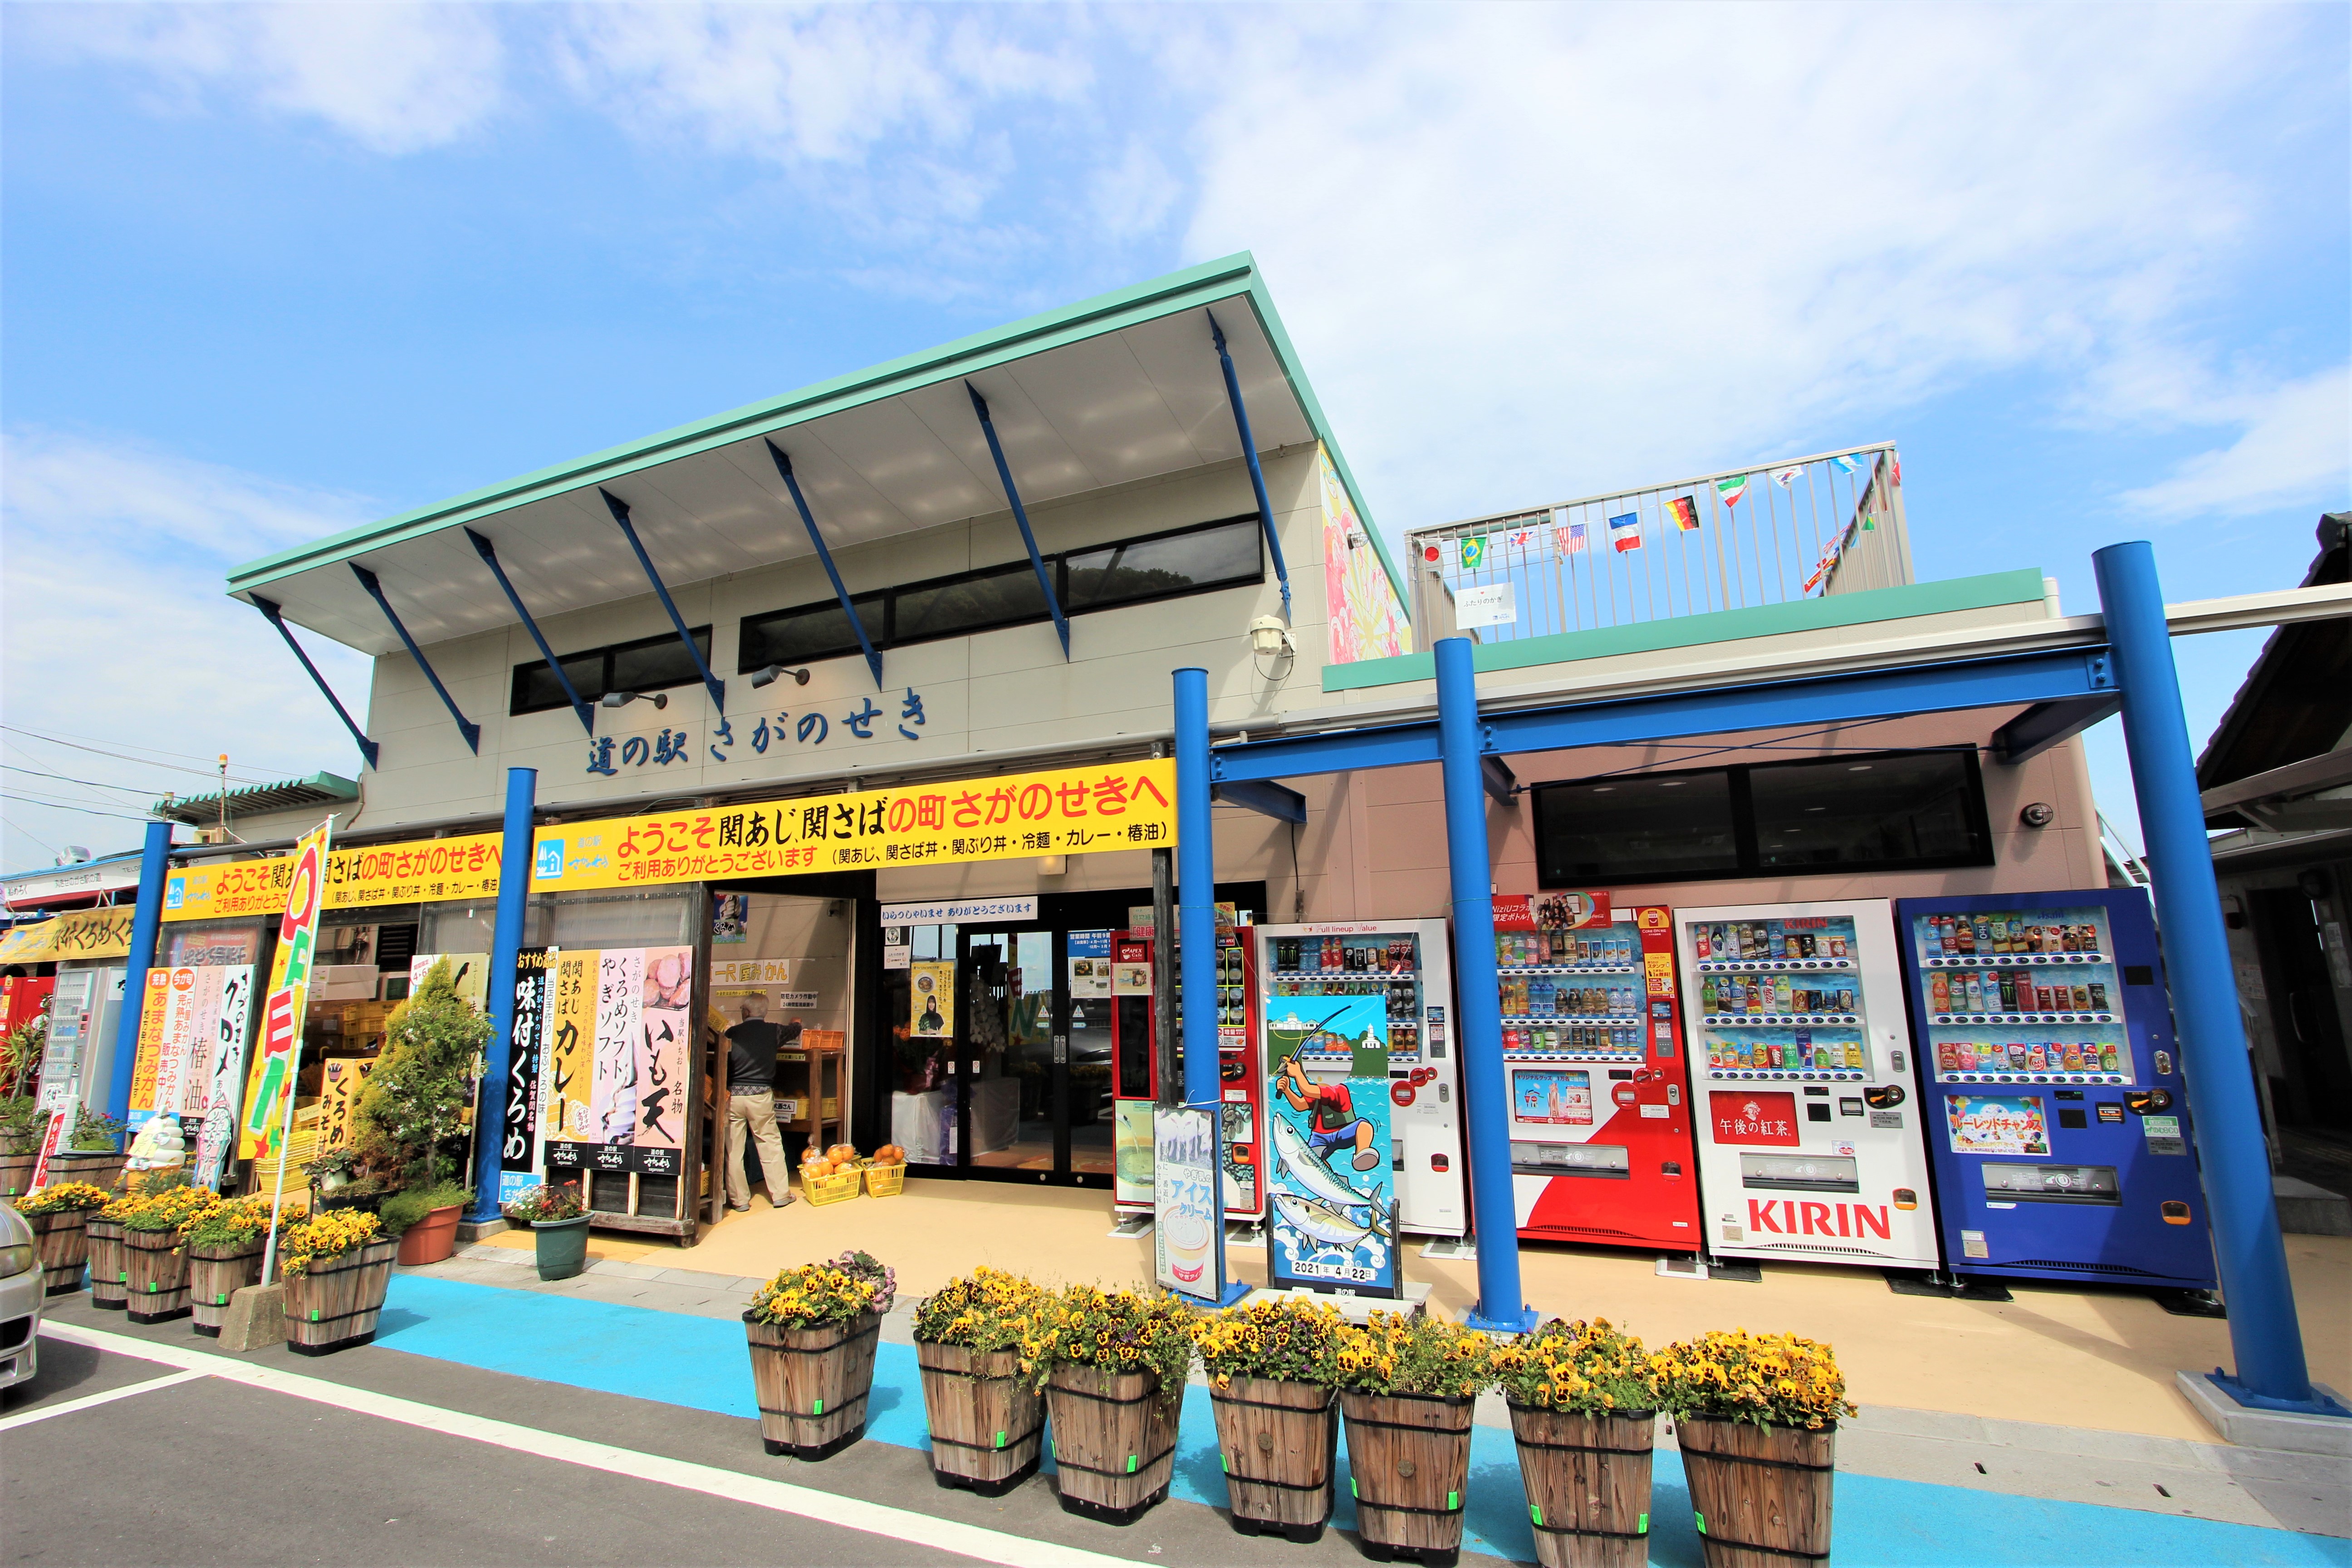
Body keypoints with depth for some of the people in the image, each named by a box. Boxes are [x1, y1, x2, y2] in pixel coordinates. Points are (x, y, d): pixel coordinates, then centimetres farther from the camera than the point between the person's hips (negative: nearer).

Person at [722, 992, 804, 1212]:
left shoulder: (732, 1034, -1)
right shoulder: (773, 1031, 1)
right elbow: (795, 1030, 22)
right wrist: (796, 1023, 45)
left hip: (733, 1095, 0)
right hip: (761, 1096, 0)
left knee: (733, 1149, 8)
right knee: (771, 1146, 9)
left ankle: (739, 1199, 14)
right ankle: (780, 1195, 13)